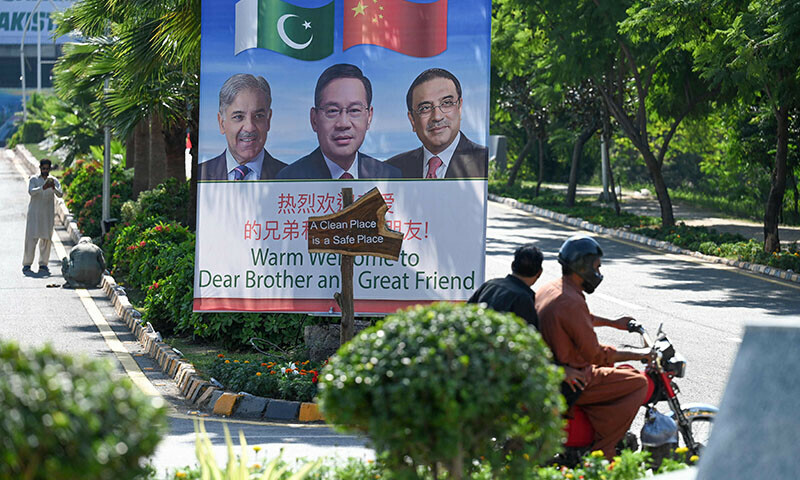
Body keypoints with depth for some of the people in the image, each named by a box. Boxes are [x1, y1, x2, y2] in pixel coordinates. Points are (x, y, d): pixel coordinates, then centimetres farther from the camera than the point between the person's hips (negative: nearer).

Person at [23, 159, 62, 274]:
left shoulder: (54, 181, 6)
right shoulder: (33, 180, 1)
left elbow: (60, 195, -8)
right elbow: (31, 192, -17)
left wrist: (54, 188, -29)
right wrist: (43, 188, -33)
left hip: (48, 214, 2)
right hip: (34, 213, -2)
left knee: (46, 239, 0)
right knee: (31, 238, -7)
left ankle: (43, 264, 5)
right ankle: (27, 264, -4)